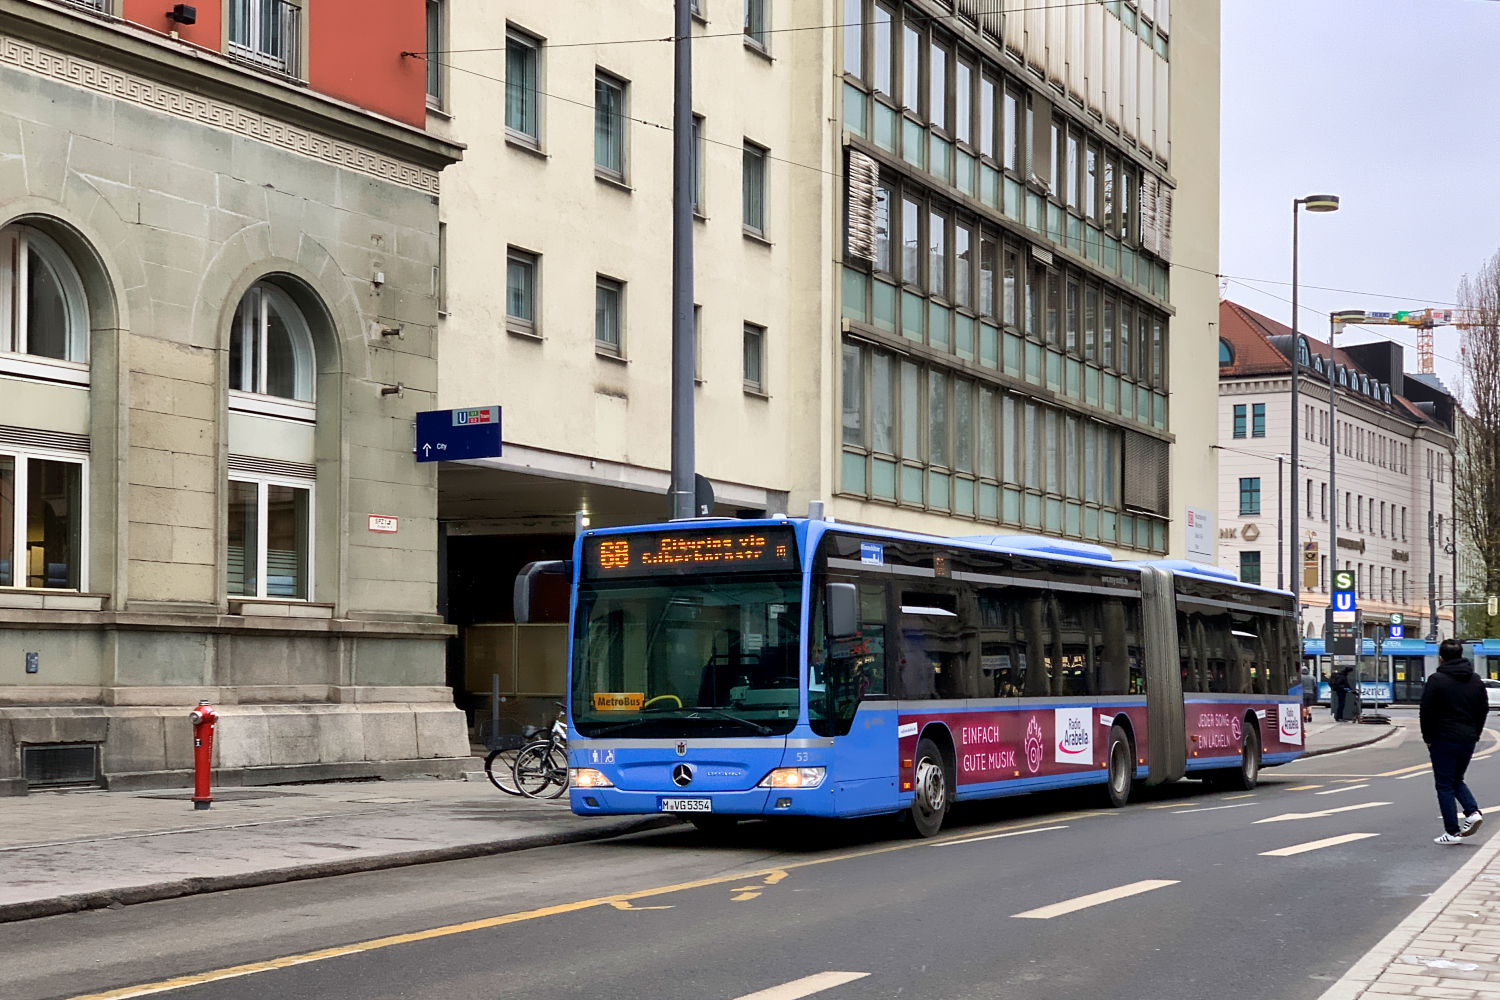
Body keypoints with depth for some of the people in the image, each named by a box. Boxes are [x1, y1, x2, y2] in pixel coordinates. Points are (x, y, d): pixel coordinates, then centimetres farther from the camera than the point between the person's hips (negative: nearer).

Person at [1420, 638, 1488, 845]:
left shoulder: (1436, 680, -10)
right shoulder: (1476, 680, 8)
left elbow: (1427, 712, -10)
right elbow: (1484, 709, 11)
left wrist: (1428, 738, 0)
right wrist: (1475, 735, 14)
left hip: (1443, 740, -6)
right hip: (1468, 740, 6)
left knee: (1445, 785, 2)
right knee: (1457, 780, 22)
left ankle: (1453, 832, -1)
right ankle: (1472, 812, -1)